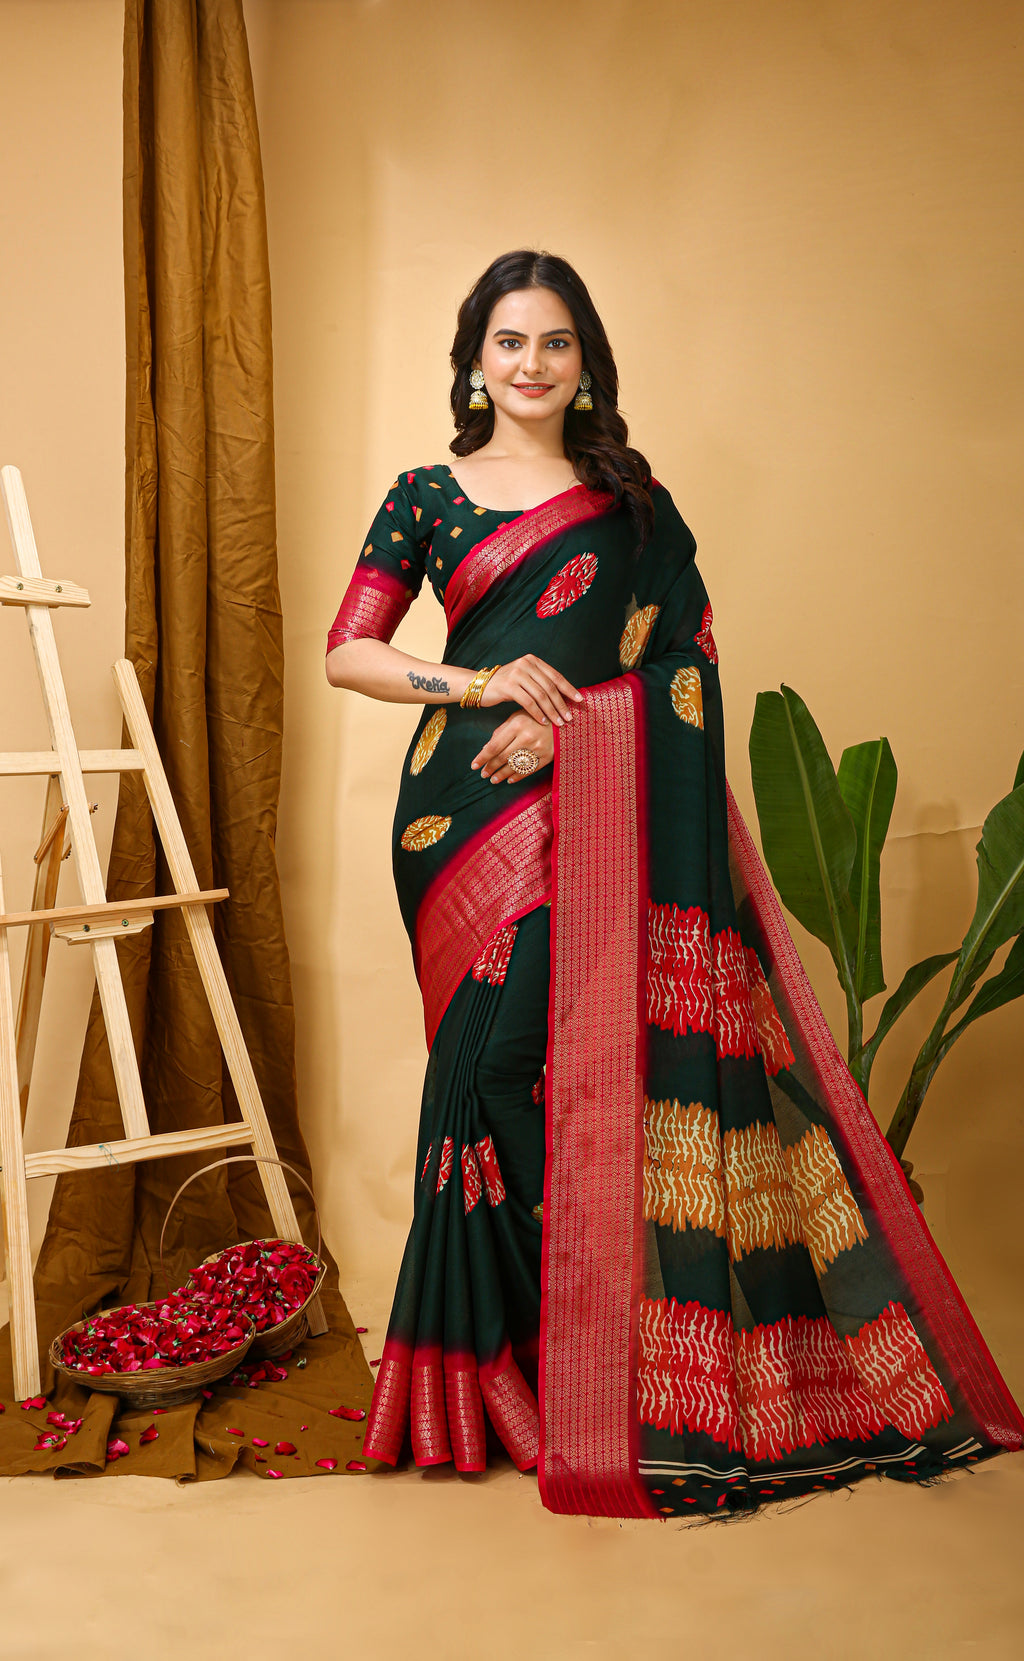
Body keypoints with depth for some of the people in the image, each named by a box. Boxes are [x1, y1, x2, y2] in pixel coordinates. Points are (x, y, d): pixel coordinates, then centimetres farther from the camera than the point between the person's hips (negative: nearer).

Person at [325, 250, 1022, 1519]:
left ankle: (610, 1370, 11)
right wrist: (477, 681, -9)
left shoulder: (631, 500, 12)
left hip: (604, 814, 0)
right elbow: (346, 654, 6)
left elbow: (684, 658, 4)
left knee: (600, 1053, -4)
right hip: (471, 811, 0)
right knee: (494, 1056, -3)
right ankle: (487, 1351, 12)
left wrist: (564, 716, -10)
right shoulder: (426, 497, 10)